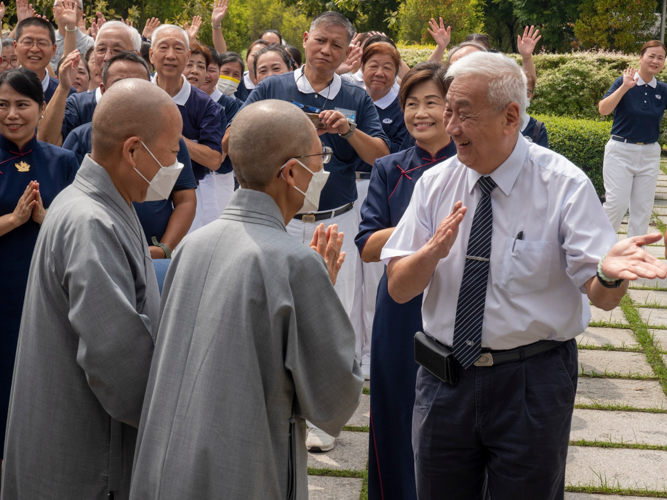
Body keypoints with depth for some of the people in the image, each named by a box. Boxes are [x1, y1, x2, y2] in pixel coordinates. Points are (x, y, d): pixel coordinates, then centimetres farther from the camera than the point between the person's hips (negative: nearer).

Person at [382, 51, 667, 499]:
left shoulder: (564, 185, -11)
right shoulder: (435, 184, -1)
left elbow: (601, 297, -15)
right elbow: (399, 289, -4)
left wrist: (609, 273, -39)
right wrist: (432, 251, -25)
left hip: (533, 383, -3)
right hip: (445, 379, 3)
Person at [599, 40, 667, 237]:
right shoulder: (624, 82, -6)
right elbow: (603, 109, -18)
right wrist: (625, 87, -26)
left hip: (649, 154, 4)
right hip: (621, 151, -4)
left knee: (643, 208, 5)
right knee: (617, 203, -8)